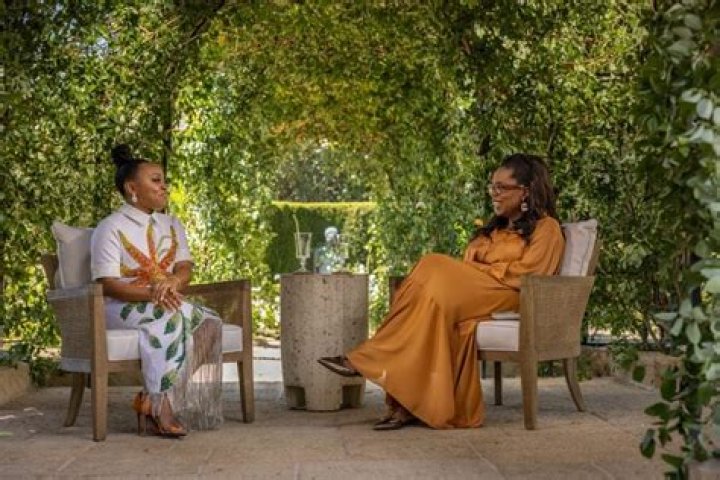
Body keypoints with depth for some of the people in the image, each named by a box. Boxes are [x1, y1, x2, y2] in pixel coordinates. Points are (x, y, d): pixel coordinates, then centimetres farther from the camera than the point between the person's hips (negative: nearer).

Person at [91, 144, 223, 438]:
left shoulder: (172, 225, 18)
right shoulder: (111, 227, -2)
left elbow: (185, 267, 6)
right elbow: (107, 284, -10)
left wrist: (173, 282, -20)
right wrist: (150, 294, -26)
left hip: (168, 302, 6)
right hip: (123, 307, -6)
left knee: (208, 322, -26)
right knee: (174, 317, -36)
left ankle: (152, 403, -28)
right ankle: (158, 408, -31)